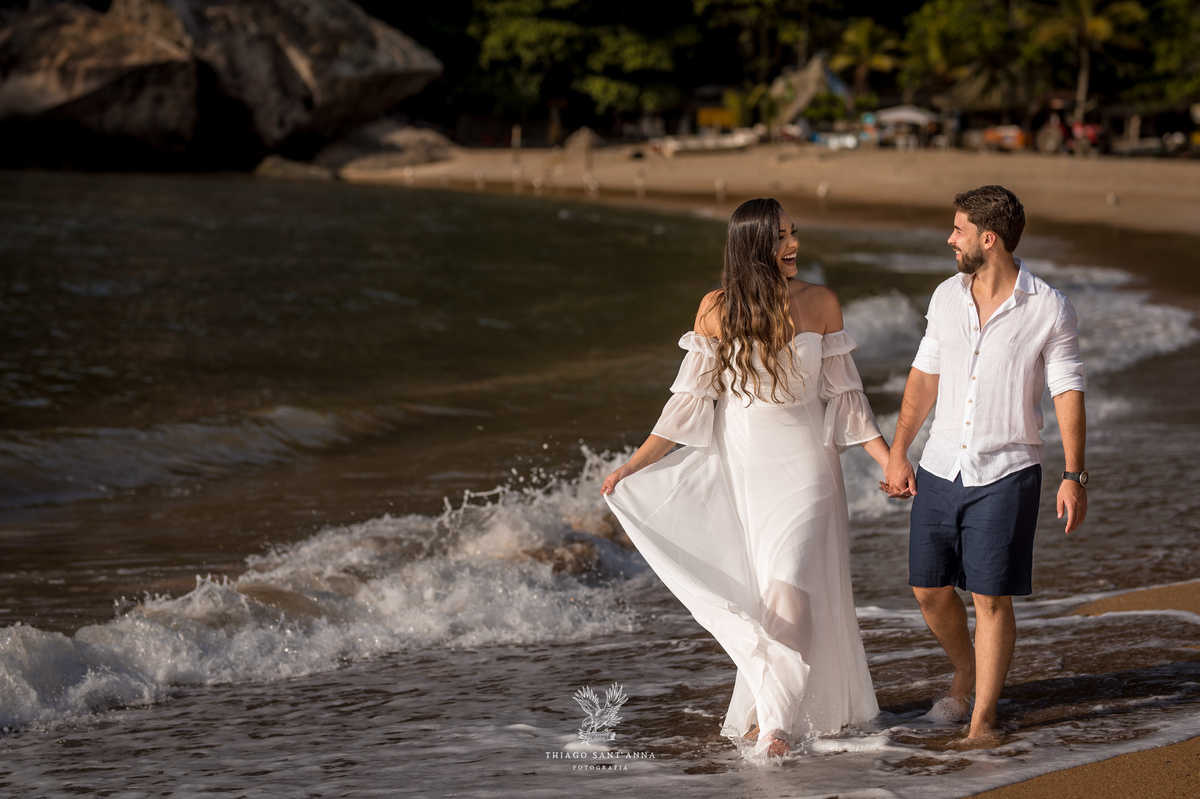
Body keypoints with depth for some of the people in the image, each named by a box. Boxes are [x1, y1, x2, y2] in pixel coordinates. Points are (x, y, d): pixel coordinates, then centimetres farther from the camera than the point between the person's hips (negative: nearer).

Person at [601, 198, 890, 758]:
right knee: (754, 597, 3)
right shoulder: (717, 309, -2)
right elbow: (691, 401, 2)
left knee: (790, 584, -12)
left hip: (804, 466, -1)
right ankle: (770, 708, 13)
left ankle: (774, 720, -7)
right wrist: (632, 466, 1)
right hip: (741, 467, 1)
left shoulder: (820, 304, -1)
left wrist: (887, 458, -3)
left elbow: (843, 395, 4)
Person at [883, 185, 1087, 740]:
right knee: (928, 589, 7)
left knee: (991, 597, -5)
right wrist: (897, 453, 12)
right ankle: (965, 672, 34)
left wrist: (1074, 475, -13)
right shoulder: (946, 297, 5)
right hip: (940, 468, 5)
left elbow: (1068, 392, -6)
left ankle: (983, 716, 7)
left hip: (1006, 474, -5)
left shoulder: (1048, 308, -8)